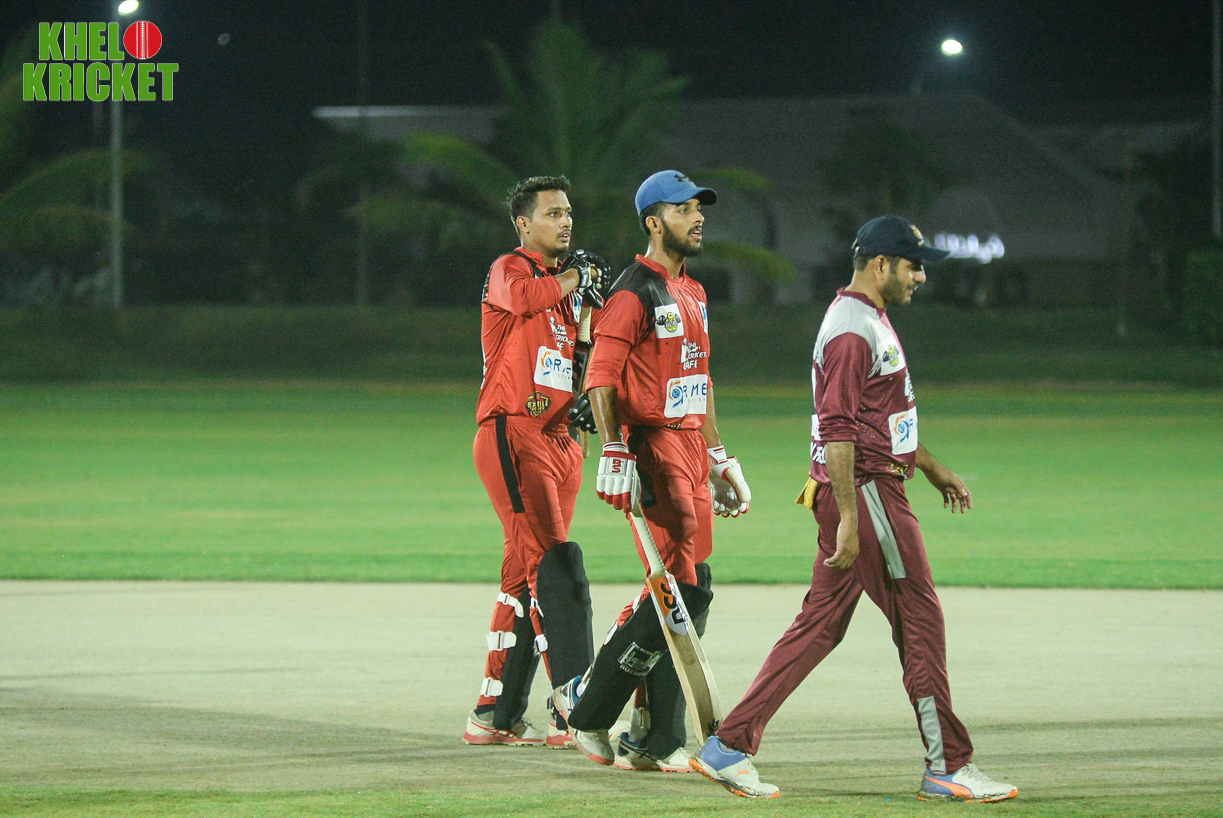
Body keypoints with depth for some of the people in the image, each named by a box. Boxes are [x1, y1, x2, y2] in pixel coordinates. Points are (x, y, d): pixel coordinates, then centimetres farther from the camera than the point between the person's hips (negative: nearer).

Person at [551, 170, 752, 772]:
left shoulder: (693, 293, 20)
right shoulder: (636, 291, -9)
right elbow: (600, 375, -16)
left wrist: (718, 458, 24)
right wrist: (614, 451, -26)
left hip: (692, 449, 9)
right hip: (652, 447, -9)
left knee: (688, 593, 6)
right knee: (687, 587, -14)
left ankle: (652, 741, 10)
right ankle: (590, 702, -3)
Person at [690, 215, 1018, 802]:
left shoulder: (871, 320, 18)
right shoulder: (852, 331, -16)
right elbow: (838, 431, -22)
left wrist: (933, 469, 32)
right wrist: (849, 522, -25)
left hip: (873, 488, 10)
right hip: (863, 492, -10)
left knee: (820, 623, 8)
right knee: (920, 618, -4)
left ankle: (729, 747, 6)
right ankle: (948, 767, 1)